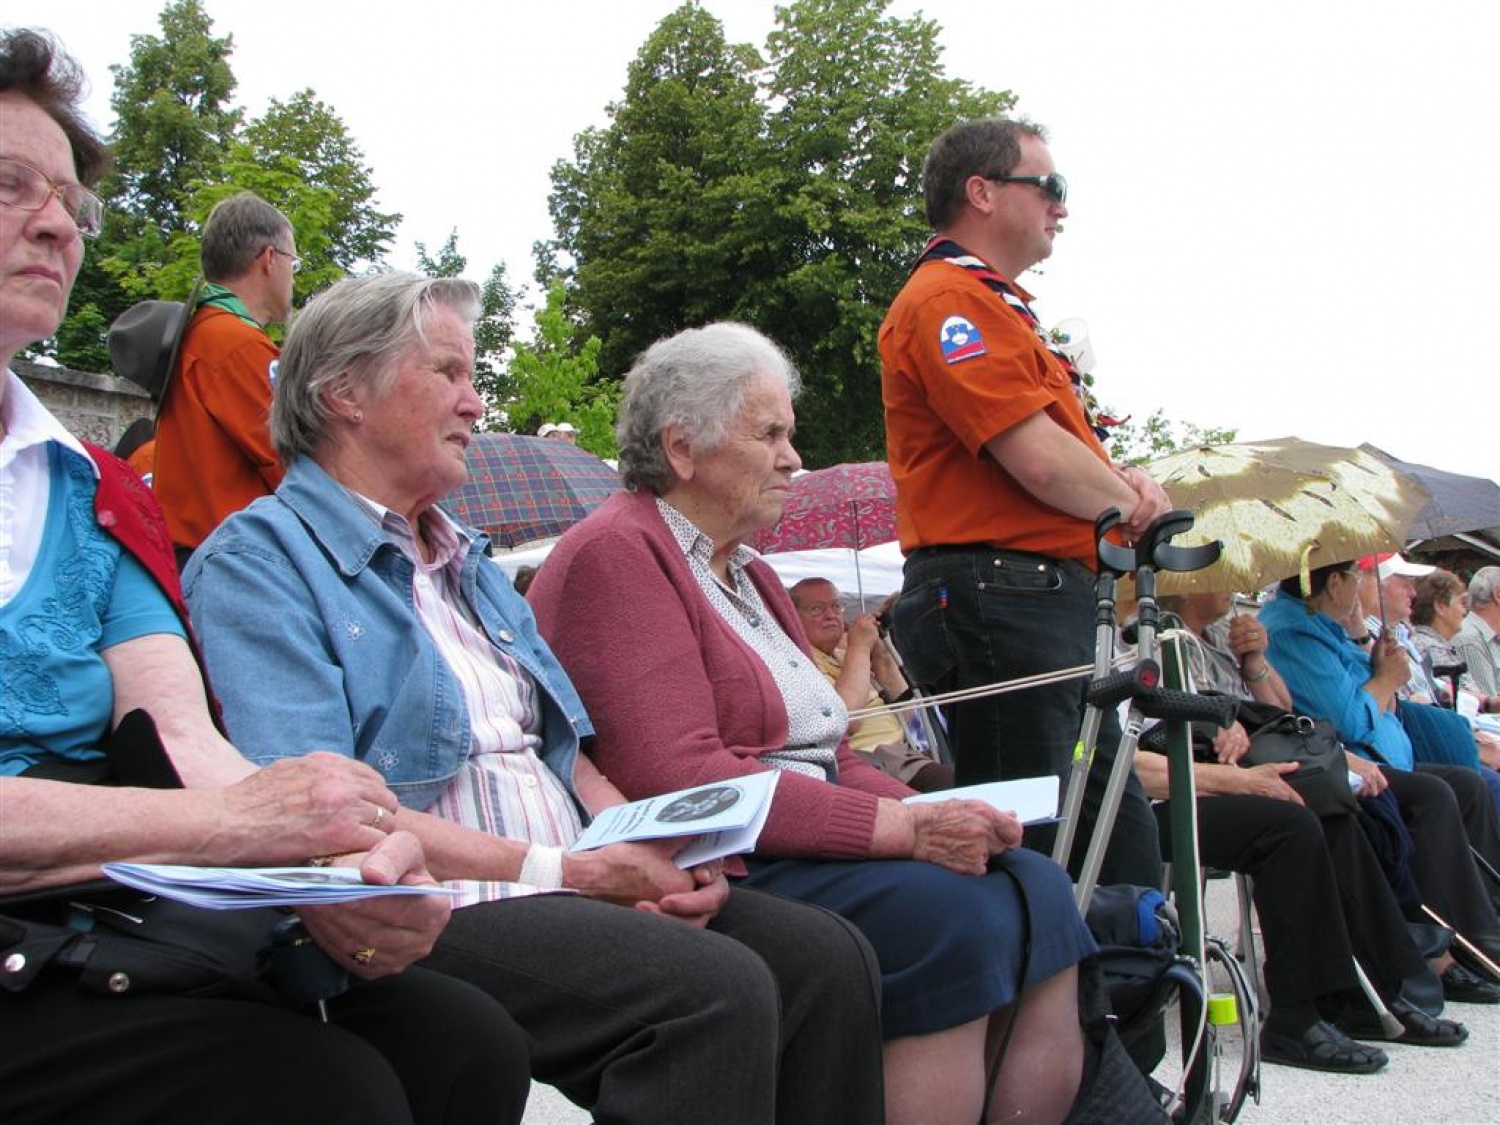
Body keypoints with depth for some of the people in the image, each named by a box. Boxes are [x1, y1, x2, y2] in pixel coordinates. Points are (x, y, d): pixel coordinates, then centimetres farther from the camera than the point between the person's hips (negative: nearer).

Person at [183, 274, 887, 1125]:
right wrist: (562, 869, -17)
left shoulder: (468, 560, 24)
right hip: (427, 912, -8)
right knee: (717, 990, -29)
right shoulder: (259, 561, -4)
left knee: (826, 957, -11)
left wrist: (653, 851, -1)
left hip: (571, 890, 8)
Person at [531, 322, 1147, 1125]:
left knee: (1034, 888, -8)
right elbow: (677, 779, -21)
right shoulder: (616, 555, -9)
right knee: (948, 912, -27)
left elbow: (826, 756, 17)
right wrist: (903, 829, -22)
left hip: (804, 840, 9)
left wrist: (934, 817, -4)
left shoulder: (745, 571, 21)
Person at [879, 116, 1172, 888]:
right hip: (999, 593, -10)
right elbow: (1040, 461, -19)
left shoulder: (998, 305, 23)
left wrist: (1127, 483, 3)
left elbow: (1064, 451, 25)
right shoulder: (949, 300, -10)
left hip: (1051, 600, 11)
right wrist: (1129, 503, 0)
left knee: (1120, 836, 14)